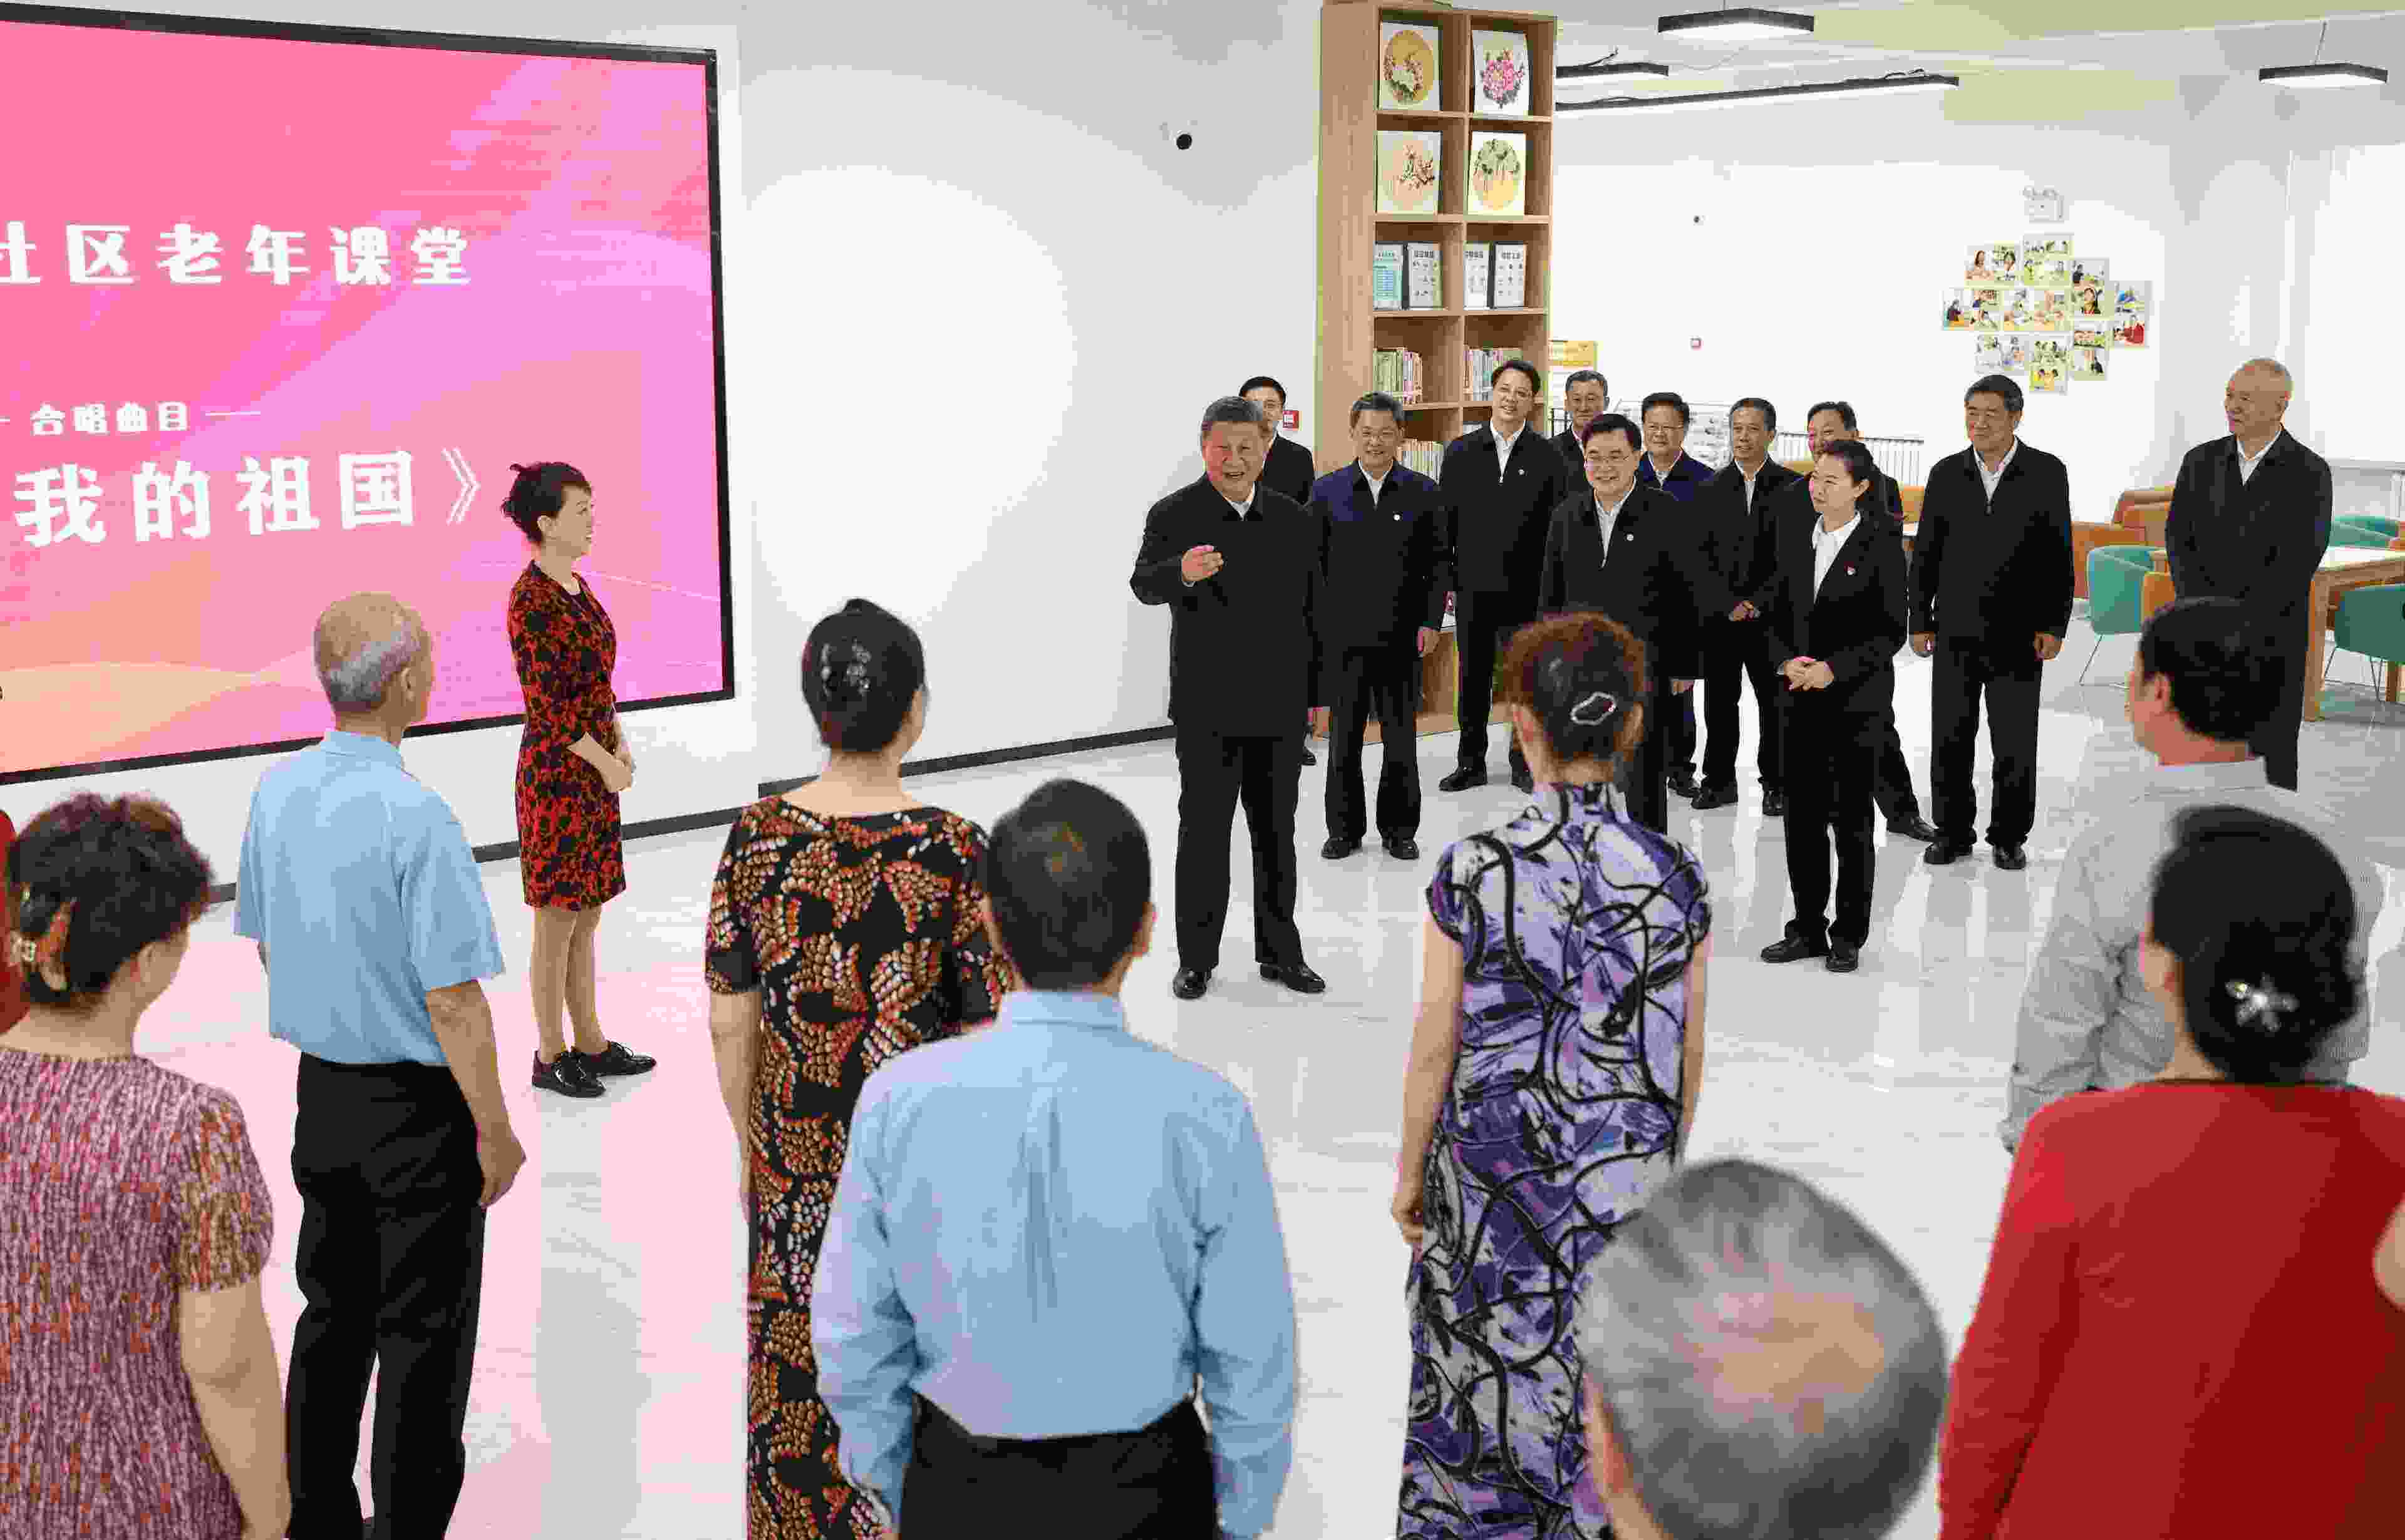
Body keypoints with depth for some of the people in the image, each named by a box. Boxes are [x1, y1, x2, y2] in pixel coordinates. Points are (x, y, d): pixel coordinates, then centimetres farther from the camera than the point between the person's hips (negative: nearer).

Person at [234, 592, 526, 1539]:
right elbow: (454, 1001, -22)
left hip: (321, 1090, 7)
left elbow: (263, 944, 11)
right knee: (422, 1338, 6)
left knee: (331, 1315, 20)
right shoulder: (418, 818, -25)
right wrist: (495, 1132, -12)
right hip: (418, 1106, -7)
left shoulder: (278, 792, -2)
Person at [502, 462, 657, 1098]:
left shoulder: (575, 586, 10)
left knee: (585, 915, 15)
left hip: (593, 768, 9)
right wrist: (605, 761, -14)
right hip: (556, 774, -9)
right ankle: (550, 1056, 12)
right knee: (558, 920, 1)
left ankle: (590, 1042, 25)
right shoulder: (531, 600, -18)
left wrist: (619, 741, 6)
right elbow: (546, 704, -20)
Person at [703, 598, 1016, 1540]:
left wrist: (751, 1147, 11)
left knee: (801, 1374, 18)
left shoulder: (757, 837, -9)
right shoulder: (952, 851, -19)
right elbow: (989, 1039, -14)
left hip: (798, 1153, 3)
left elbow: (730, 1023, -3)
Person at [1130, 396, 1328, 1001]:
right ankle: (1196, 958, 15)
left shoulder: (1297, 522, 6)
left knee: (1277, 834, 11)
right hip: (1207, 707, -3)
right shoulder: (1173, 515, -5)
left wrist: (1318, 693, 9)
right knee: (1203, 835, 4)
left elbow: (1312, 612, 11)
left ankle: (1280, 952, 23)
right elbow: (1143, 584, -21)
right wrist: (1181, 571, -43)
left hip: (1278, 707, 3)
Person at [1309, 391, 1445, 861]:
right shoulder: (1326, 491, 2)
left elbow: (1437, 562, 3)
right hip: (1342, 634, 0)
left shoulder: (1423, 492, 2)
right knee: (1344, 736, 7)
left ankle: (1399, 829, 17)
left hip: (1402, 636, 0)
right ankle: (1345, 829, 18)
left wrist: (1431, 621, -5)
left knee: (1401, 738, 6)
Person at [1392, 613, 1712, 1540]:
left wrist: (1410, 1173, 5)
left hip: (1491, 1180, -2)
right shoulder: (1676, 878, -9)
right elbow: (1686, 1058, 0)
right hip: (1625, 1183, 2)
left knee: (1485, 1380, 16)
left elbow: (1435, 1049, -9)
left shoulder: (1473, 872, -16)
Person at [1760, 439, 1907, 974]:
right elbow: (1777, 615, 11)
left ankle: (1849, 937, 13)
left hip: (1856, 702, -5)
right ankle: (1808, 928, 18)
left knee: (1851, 820, 3)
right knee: (1802, 816, 8)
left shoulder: (1881, 546, -7)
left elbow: (1891, 631, -9)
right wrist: (1787, 661, -8)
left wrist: (1834, 669, -17)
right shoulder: (1795, 540, 8)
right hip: (1801, 700, 5)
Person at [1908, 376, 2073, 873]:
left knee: (2015, 743, 3)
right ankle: (1953, 833, 15)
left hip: (2017, 633, -2)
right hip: (1955, 631, 2)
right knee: (1950, 739, 3)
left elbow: (2059, 553, -2)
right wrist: (1919, 621, 3)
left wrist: (2055, 625, -7)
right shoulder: (1946, 473, 4)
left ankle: (2009, 837, 15)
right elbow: (1926, 552, 6)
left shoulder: (2047, 472, -2)